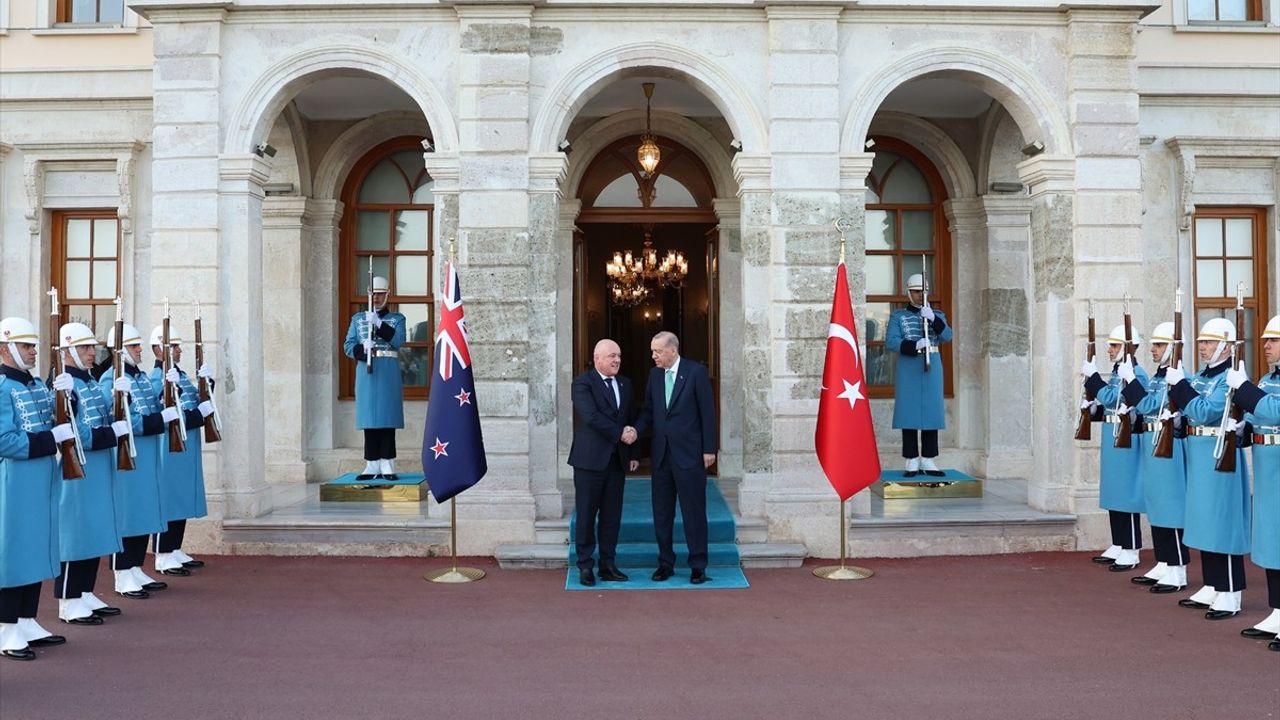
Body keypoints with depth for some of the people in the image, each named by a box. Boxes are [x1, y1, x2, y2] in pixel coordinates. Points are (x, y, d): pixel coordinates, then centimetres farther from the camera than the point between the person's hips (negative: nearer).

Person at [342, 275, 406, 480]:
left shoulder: (397, 319, 8)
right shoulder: (358, 318, 14)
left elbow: (398, 340, -9)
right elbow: (348, 345, 6)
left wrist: (378, 323, -17)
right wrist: (362, 351, -15)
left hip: (389, 373, -2)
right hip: (366, 372, 2)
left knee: (388, 419, -3)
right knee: (369, 420, 1)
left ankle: (387, 466, 0)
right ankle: (372, 466, 5)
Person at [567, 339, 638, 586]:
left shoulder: (624, 384, 16)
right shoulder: (583, 383, -5)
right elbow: (591, 416, -18)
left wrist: (632, 453, 12)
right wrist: (620, 433, -16)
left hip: (617, 460, 6)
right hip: (590, 459, -6)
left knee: (612, 516, 7)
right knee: (587, 515, 1)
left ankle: (608, 565, 15)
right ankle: (585, 566, 9)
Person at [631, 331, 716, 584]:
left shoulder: (696, 372, -6)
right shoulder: (654, 374, 9)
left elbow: (707, 412, -6)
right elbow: (648, 411, 12)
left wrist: (709, 449, -8)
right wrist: (636, 430, -8)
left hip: (689, 454, -5)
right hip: (661, 454, 5)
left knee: (694, 511, 1)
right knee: (661, 512, 9)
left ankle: (698, 566, 9)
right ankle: (665, 563, 19)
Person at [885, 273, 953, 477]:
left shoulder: (937, 315, 10)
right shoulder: (898, 316, 4)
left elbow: (947, 336, -7)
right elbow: (891, 342, -10)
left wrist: (932, 318, -23)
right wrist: (915, 345, -25)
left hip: (932, 367, 2)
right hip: (908, 368, -2)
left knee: (931, 412, 2)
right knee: (909, 412, -3)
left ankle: (928, 461, 8)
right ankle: (912, 461, 2)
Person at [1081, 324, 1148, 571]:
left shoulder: (1135, 373, -14)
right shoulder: (1117, 372, 15)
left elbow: (1109, 399, -22)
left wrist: (1092, 375, -15)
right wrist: (1090, 380, 9)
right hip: (1113, 438, 10)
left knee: (1127, 493, -5)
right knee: (1114, 494, 13)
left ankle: (1131, 552, 0)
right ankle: (1118, 546, 22)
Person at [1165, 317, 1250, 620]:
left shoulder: (1230, 378, -14)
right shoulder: (1201, 376, 13)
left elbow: (1204, 412, -22)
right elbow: (1184, 411, 12)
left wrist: (1180, 384, -20)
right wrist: (1176, 385, -2)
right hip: (1199, 457, 9)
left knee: (1223, 523, -4)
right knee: (1205, 523, 14)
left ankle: (1229, 595, 2)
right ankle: (1211, 588, 23)